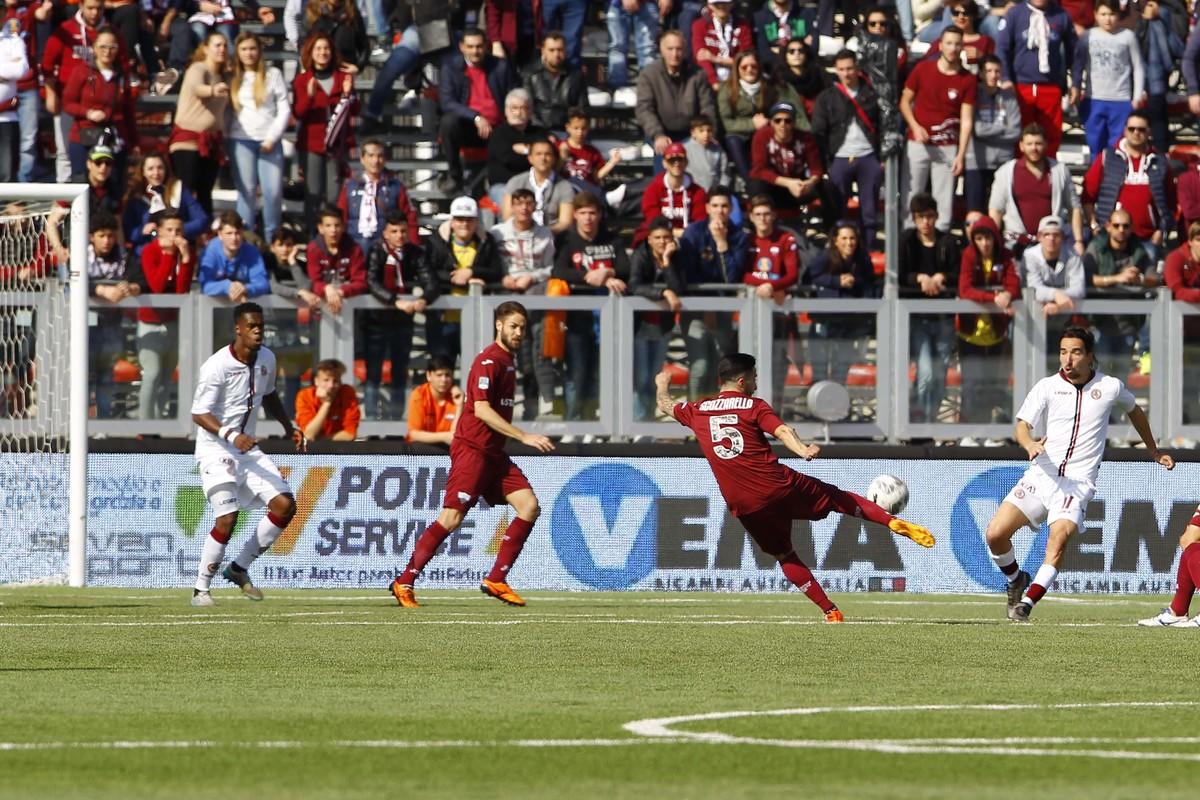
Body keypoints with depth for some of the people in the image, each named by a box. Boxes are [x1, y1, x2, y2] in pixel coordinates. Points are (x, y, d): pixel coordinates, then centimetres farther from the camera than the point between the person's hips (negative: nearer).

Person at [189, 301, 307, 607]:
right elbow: (199, 414, -22)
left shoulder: (266, 358, 2)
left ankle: (239, 569, 11)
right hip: (215, 450, -7)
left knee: (285, 505, -4)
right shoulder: (216, 366, -20)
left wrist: (289, 427, 12)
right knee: (227, 518, -19)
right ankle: (200, 589, -4)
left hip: (248, 448, 7)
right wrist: (232, 436, -35)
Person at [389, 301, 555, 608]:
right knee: (451, 518, -12)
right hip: (471, 448, -9)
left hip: (493, 453, 9)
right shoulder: (489, 361, -13)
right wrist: (524, 437, -23)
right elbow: (481, 409, -22)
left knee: (529, 507, -3)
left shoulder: (507, 361, 16)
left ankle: (496, 580, 1)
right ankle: (404, 583, -4)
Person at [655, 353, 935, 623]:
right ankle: (894, 522, -8)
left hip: (745, 506, 3)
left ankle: (830, 611, 10)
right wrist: (803, 451, -34)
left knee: (784, 555, 16)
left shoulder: (697, 412, 10)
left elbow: (666, 405, 30)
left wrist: (662, 384, 50)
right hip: (780, 486, -3)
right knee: (838, 497, 8)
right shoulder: (754, 406, 0)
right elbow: (781, 431, -18)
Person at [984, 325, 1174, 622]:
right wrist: (1029, 444, -29)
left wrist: (1154, 451, 36)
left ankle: (1027, 601, -32)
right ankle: (1016, 579, 21)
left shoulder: (1110, 387, 5)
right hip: (1041, 474, 2)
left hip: (1078, 482, -2)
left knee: (1059, 536, -29)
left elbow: (1134, 411, 27)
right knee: (995, 534, -9)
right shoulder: (1047, 387, 3)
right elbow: (1021, 425, -6)